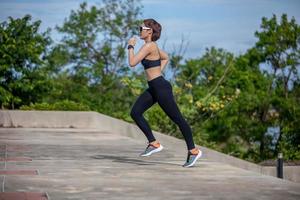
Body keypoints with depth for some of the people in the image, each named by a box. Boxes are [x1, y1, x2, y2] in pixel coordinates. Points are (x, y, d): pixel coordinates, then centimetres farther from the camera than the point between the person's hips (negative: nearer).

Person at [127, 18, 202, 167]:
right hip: (153, 88, 10)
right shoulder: (152, 45, 12)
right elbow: (165, 57, 29)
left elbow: (132, 63, -21)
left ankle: (193, 151, 10)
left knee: (177, 118, 0)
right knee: (135, 112, 1)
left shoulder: (148, 46, -16)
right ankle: (154, 143, 4)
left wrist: (130, 46, -7)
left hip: (161, 87, -10)